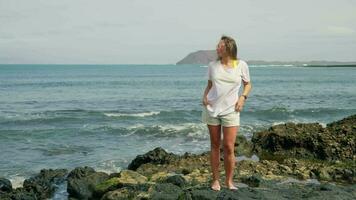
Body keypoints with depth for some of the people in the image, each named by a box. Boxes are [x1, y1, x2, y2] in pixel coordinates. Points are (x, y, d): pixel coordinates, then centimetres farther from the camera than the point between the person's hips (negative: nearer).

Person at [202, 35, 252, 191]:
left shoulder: (241, 65, -2)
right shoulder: (213, 65, 4)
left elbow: (247, 84, 10)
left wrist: (243, 97, -6)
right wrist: (204, 96, -2)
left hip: (230, 110, -2)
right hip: (212, 109, 2)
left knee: (229, 147, -6)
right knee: (215, 145, 7)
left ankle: (229, 181, 10)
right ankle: (215, 180, 16)